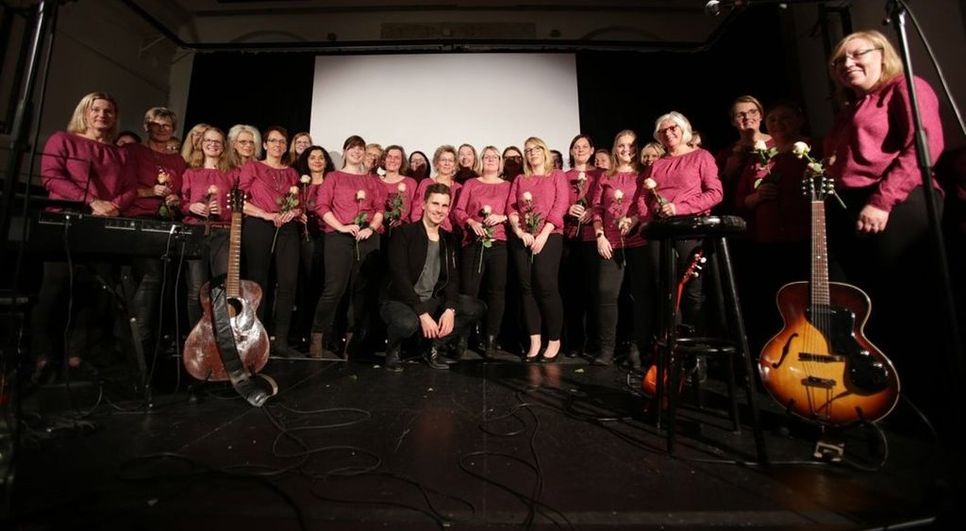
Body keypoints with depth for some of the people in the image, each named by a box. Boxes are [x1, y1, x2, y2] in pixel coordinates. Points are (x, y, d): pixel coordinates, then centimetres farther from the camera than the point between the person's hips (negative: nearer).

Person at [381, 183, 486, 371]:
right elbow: (401, 279, -19)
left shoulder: (448, 240, 7)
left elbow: (452, 279, 1)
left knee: (476, 308, -11)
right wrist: (422, 313, -25)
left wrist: (450, 309, -17)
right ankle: (393, 349, -1)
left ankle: (435, 347, 5)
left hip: (433, 301, 6)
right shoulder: (404, 234, -11)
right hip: (400, 300, -5)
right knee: (407, 322, -38)